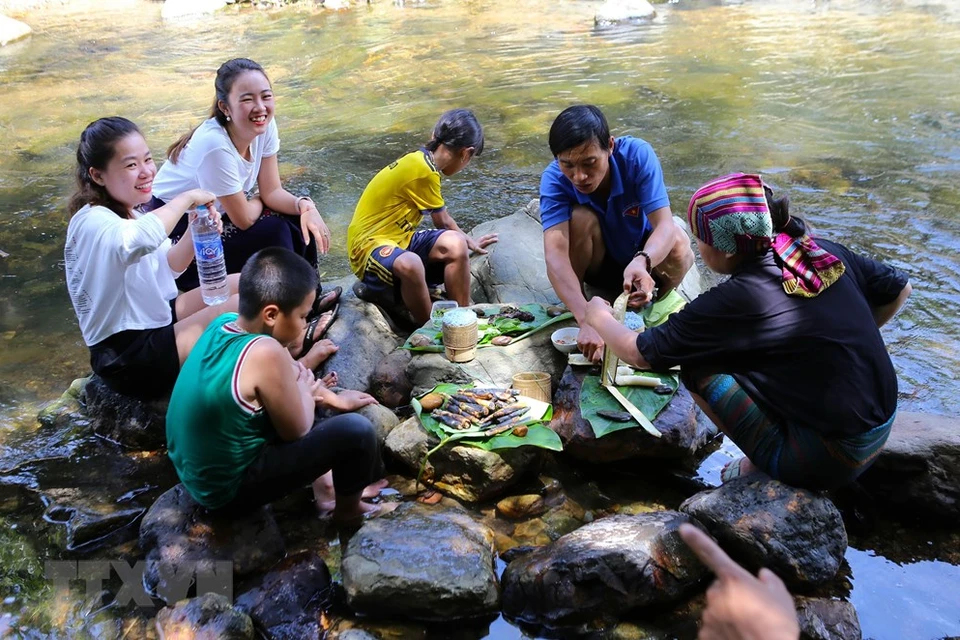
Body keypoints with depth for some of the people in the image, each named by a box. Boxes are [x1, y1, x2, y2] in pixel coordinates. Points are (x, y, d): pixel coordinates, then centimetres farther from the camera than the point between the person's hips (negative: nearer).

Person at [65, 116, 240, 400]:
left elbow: (166, 268, 12)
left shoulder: (128, 214, 5)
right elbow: (142, 239, -48)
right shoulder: (94, 222, -24)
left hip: (156, 319, 10)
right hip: (129, 357, -10)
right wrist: (186, 197, -31)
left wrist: (195, 233, -8)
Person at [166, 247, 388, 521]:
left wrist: (334, 399, 17)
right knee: (357, 431, -11)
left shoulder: (225, 323, -5)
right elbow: (297, 430, -16)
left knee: (292, 377, 22)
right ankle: (348, 509, 17)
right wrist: (305, 390, 2)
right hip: (228, 489, -9)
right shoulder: (264, 353, -30)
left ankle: (320, 483, 27)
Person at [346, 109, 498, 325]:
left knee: (456, 245, -16)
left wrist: (468, 241, 32)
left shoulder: (421, 160, 8)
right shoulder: (423, 171, -19)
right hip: (371, 245, -9)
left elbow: (441, 220, 21)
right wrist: (470, 241, 14)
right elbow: (443, 222, -3)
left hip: (399, 238, 9)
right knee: (409, 264, -40)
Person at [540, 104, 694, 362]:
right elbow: (554, 253, -41)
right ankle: (570, 316, -10)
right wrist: (587, 321, -55)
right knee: (581, 217, -32)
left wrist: (642, 262, -59)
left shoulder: (637, 155, -28)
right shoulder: (554, 179, -29)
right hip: (595, 263, 0)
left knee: (679, 245, -33)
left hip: (642, 255, 1)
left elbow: (665, 225, -36)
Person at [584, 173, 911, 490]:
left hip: (829, 462, -7)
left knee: (699, 369, -3)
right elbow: (899, 289, 14)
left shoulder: (734, 302, -18)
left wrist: (599, 317, 10)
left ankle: (761, 465, 8)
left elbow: (639, 353, -8)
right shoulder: (825, 253, -2)